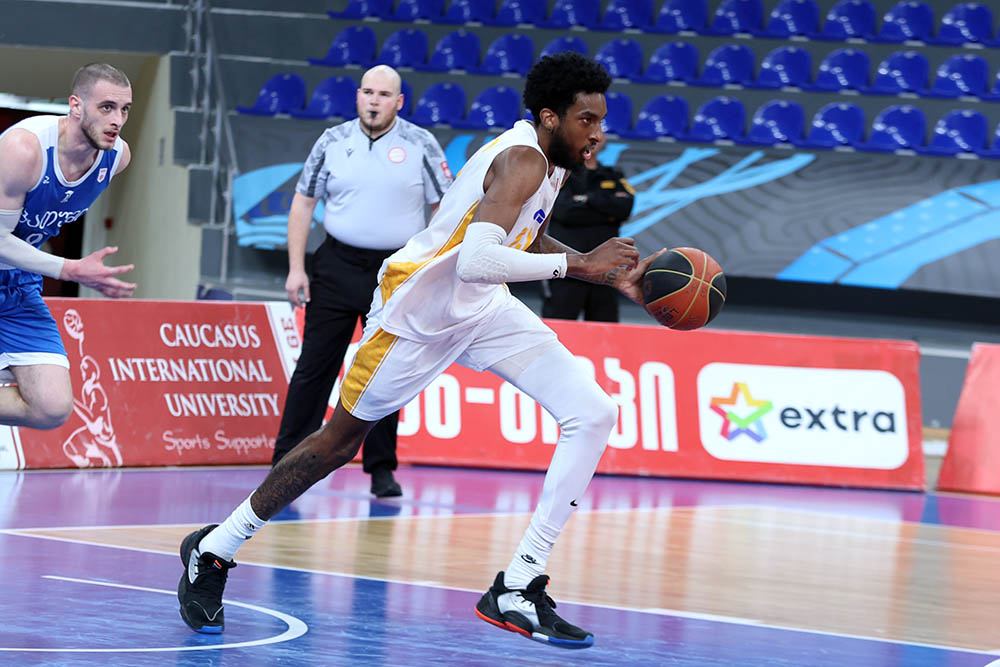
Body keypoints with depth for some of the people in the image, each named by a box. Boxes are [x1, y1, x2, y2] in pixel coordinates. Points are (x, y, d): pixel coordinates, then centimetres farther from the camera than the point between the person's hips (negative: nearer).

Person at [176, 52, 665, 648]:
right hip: (416, 311, -9)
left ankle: (517, 591, -7)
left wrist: (610, 275, 11)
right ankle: (213, 551, 27)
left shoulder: (549, 158, 2)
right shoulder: (523, 162, -26)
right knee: (339, 442, 6)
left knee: (595, 415, -8)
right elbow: (475, 261, -40)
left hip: (483, 309, 9)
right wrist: (578, 263, -34)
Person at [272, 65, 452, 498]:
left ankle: (381, 469, 14)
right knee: (315, 365, -1)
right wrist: (296, 268, 1)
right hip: (337, 267, 1)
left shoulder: (421, 145, -1)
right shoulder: (333, 142, 3)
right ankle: (287, 462, 2)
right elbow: (303, 203, 8)